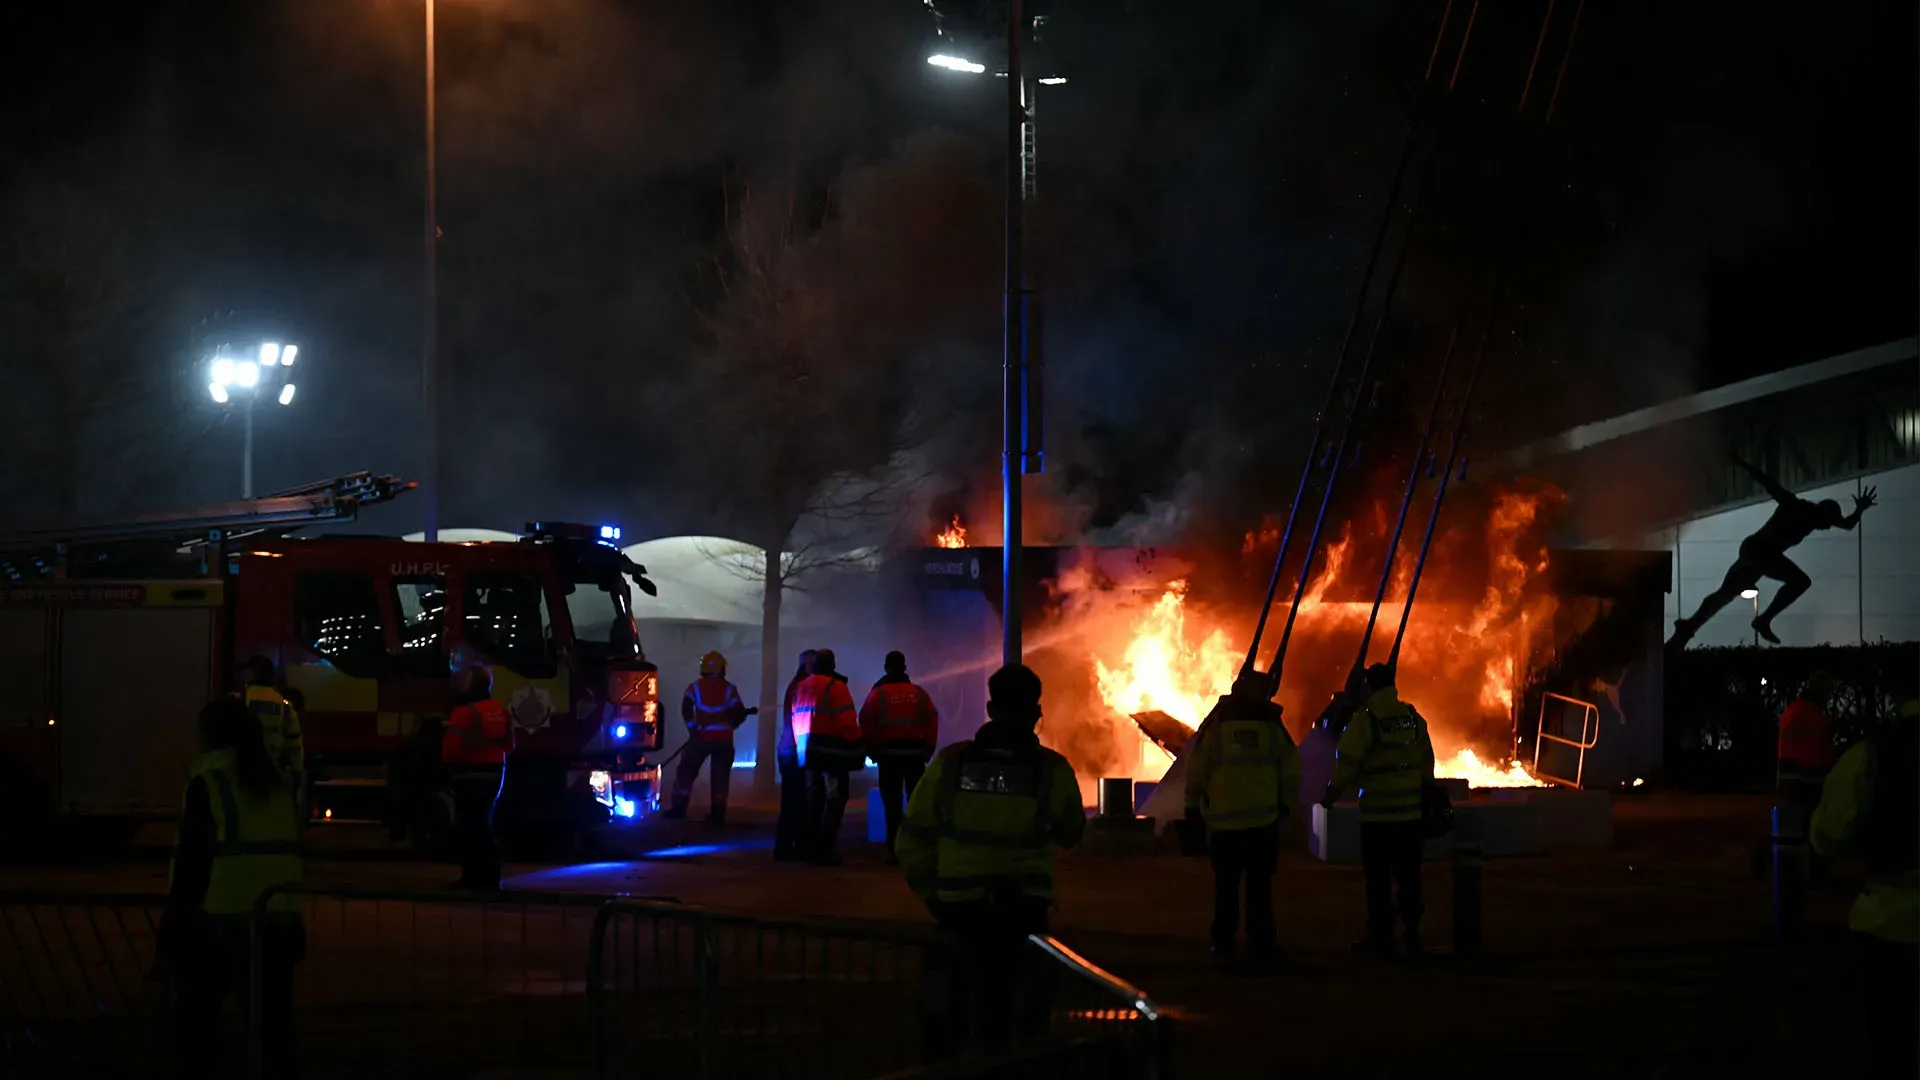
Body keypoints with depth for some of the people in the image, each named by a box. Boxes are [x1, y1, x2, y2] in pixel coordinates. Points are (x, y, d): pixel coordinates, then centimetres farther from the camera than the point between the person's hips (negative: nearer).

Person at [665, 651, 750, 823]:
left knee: (686, 771, 8)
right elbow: (740, 714, -5)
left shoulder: (696, 687, 3)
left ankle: (680, 807, 0)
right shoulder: (729, 689, 2)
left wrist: (692, 728, -7)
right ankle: (717, 812, 5)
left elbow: (686, 707, -12)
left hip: (702, 736, -1)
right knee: (720, 775, 8)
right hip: (723, 738, 1)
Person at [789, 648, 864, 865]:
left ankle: (811, 847, 15)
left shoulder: (800, 688, 14)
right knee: (834, 798, -3)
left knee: (814, 798, 15)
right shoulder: (835, 686, -11)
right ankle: (824, 850, -9)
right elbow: (847, 721, -16)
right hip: (831, 749, -8)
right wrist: (857, 745, -4)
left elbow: (796, 720, 15)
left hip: (807, 749, 8)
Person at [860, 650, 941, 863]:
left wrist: (872, 750, 2)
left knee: (892, 802, 1)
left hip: (888, 753, -2)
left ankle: (894, 850, -4)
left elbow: (866, 723, -8)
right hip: (915, 752, 2)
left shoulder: (878, 693, -3)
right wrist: (928, 748, 9)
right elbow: (932, 721, 1)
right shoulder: (918, 694, 4)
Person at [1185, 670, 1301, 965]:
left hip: (1225, 818, -1)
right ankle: (1262, 944, 4)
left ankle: (1224, 943, 8)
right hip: (1264, 818, 1)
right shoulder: (1271, 724, 2)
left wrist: (1192, 804, 8)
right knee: (1260, 885, 6)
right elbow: (1292, 767, 4)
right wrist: (1286, 803, 16)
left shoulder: (1217, 722, -1)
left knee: (1226, 884, 8)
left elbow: (1196, 765, -2)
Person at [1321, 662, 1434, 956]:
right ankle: (1412, 934, 13)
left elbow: (1346, 766, -10)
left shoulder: (1364, 721, -10)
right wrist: (1424, 794, 22)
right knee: (1408, 877, 11)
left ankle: (1381, 937, 6)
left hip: (1378, 815, -4)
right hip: (1411, 812, 4)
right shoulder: (1413, 718, 5)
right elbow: (1427, 761, 10)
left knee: (1378, 880, 3)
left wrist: (1330, 797, 4)